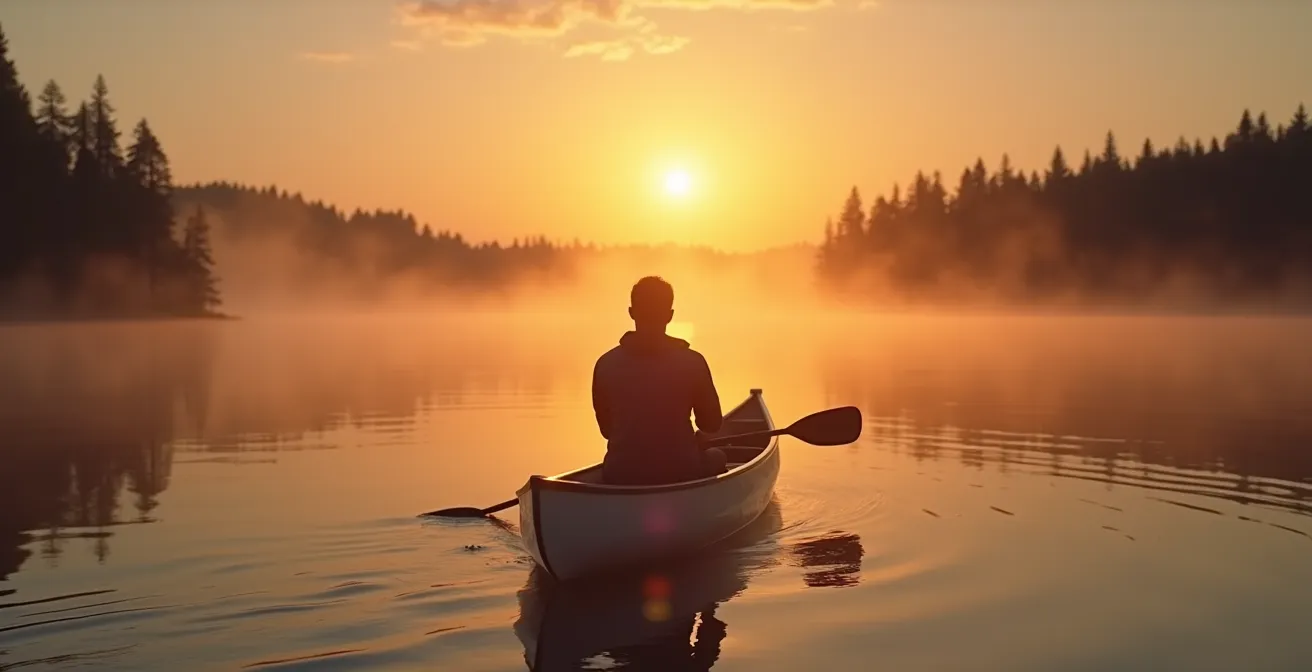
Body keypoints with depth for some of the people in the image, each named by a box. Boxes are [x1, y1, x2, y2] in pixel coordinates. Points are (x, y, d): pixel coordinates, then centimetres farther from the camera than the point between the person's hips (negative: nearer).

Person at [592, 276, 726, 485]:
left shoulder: (606, 364, -3)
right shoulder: (692, 362, -8)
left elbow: (606, 428, 7)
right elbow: (712, 424, 2)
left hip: (620, 477, 2)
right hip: (680, 474, -2)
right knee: (716, 456, 31)